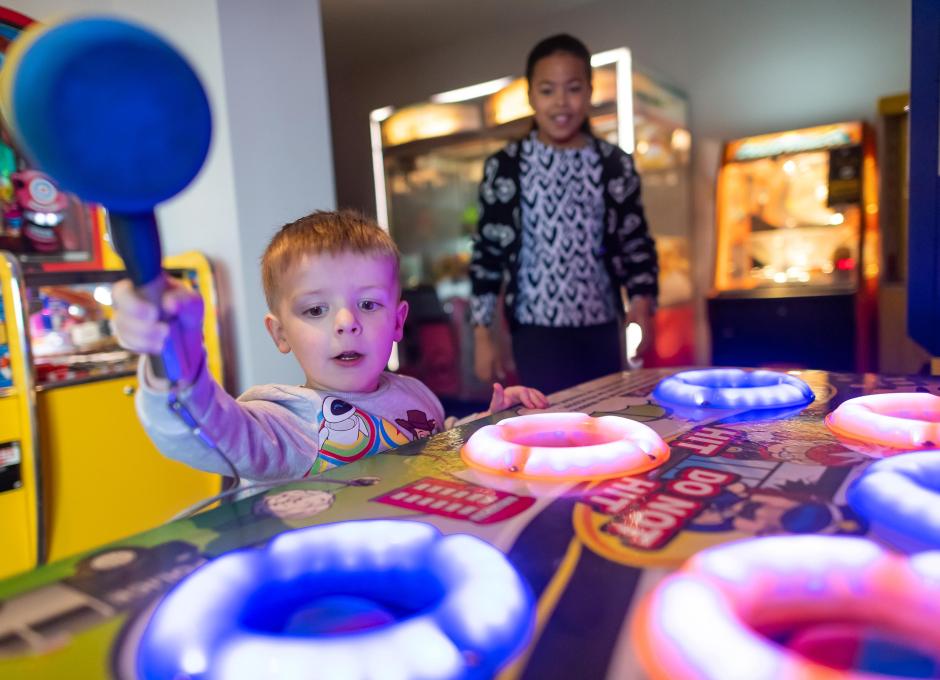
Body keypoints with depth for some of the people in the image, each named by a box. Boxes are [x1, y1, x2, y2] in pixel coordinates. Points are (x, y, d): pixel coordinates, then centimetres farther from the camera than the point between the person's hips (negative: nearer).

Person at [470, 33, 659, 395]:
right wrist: (483, 333, -2)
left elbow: (636, 242, 7)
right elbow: (487, 250, 0)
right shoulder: (504, 167, -3)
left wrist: (642, 301, -11)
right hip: (537, 328, -2)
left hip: (601, 327, 3)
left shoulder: (615, 165, 3)